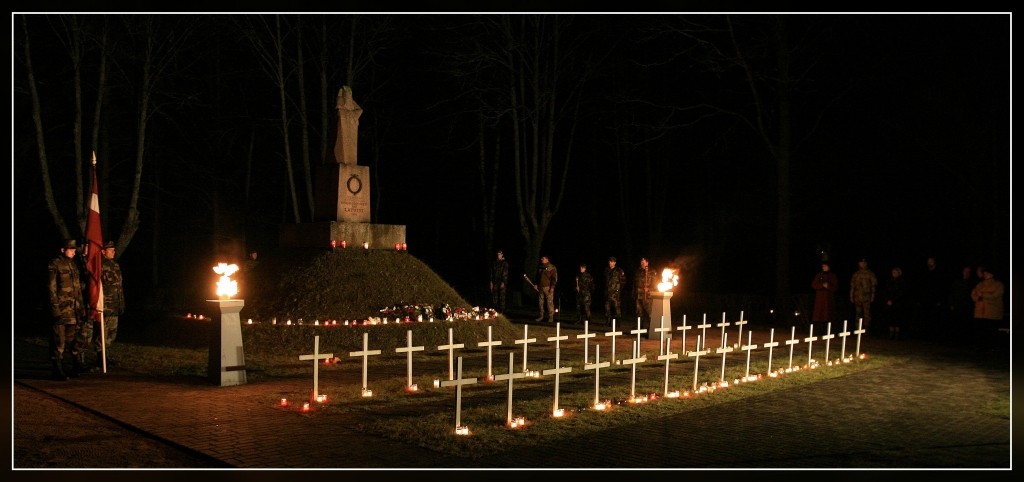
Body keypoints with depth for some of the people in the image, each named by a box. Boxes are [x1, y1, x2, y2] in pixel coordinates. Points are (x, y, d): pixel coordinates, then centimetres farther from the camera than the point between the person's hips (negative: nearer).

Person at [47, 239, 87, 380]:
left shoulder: (74, 265, 17)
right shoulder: (55, 265, -5)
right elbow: (52, 288, -10)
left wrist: (81, 307, 17)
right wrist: (55, 308, -15)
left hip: (73, 310, 7)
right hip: (61, 310, -7)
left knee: (70, 341, 10)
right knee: (59, 342, -6)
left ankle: (64, 369, 18)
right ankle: (57, 371, -3)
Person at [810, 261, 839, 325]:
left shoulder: (833, 276, 9)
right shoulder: (819, 275, 11)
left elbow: (836, 287, 5)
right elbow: (813, 285, 4)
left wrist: (828, 286, -13)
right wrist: (822, 285, -11)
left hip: (829, 298, 0)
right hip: (819, 297, 1)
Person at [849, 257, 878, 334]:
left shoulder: (870, 274, 4)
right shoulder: (855, 274, 14)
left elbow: (874, 285, 3)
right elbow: (852, 286, 16)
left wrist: (872, 296, -4)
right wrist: (851, 297, 11)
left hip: (867, 297, -3)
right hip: (857, 297, 3)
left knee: (867, 314, -6)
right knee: (858, 313, 5)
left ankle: (866, 330, -4)